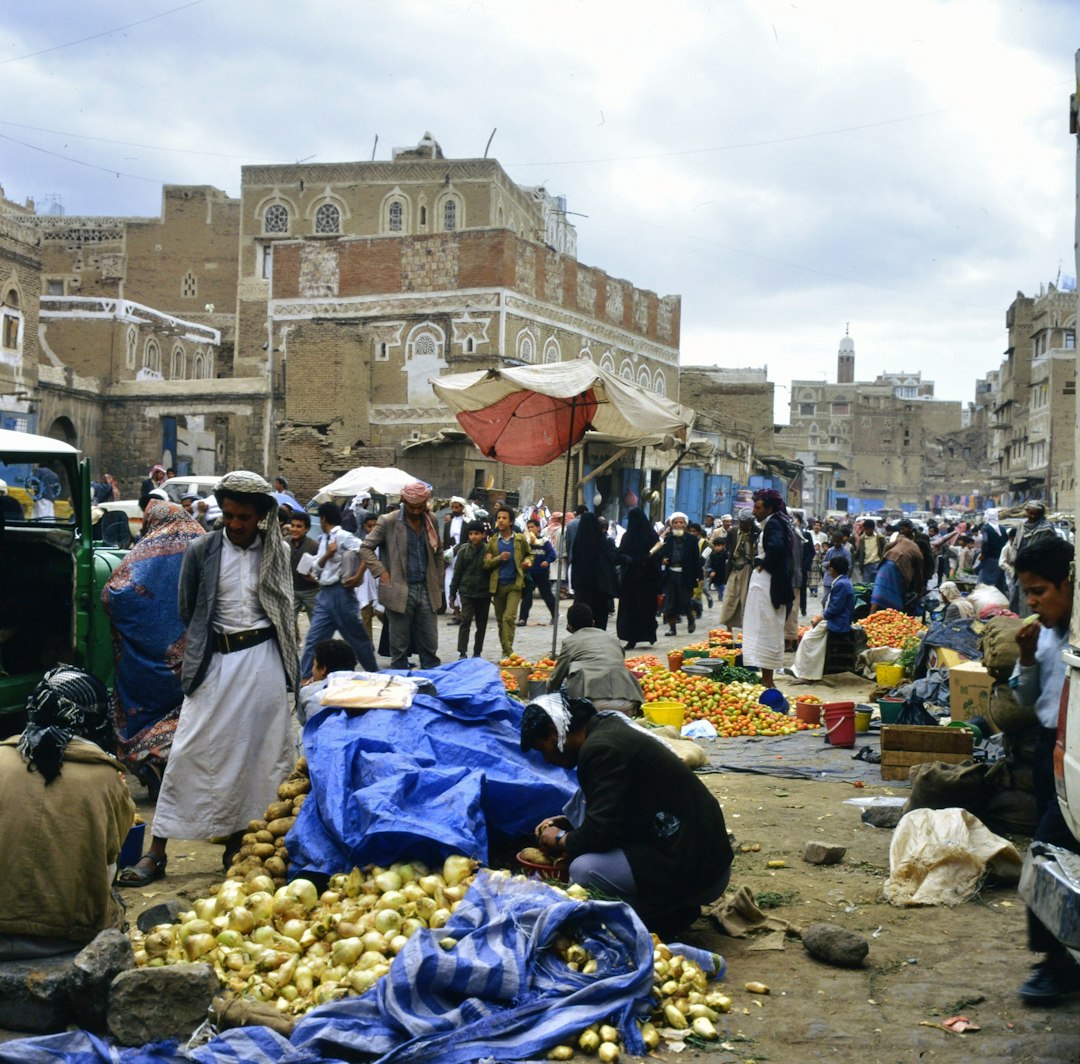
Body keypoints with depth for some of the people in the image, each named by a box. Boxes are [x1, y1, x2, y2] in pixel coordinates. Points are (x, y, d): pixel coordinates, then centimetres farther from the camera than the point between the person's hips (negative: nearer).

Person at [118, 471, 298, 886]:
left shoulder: (277, 551, 5)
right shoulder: (201, 551, -1)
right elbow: (187, 611, 5)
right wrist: (209, 641, 6)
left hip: (264, 658, 2)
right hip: (216, 661, -2)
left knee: (259, 751, 4)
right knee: (190, 750, -3)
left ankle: (237, 841, 16)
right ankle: (157, 851, 2)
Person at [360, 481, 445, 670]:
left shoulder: (431, 521, 9)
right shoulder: (388, 522, -5)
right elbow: (365, 548, -3)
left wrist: (438, 585, 12)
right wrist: (382, 573, -12)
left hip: (426, 591, 4)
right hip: (399, 592, -4)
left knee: (430, 646, 7)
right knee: (399, 647, 3)